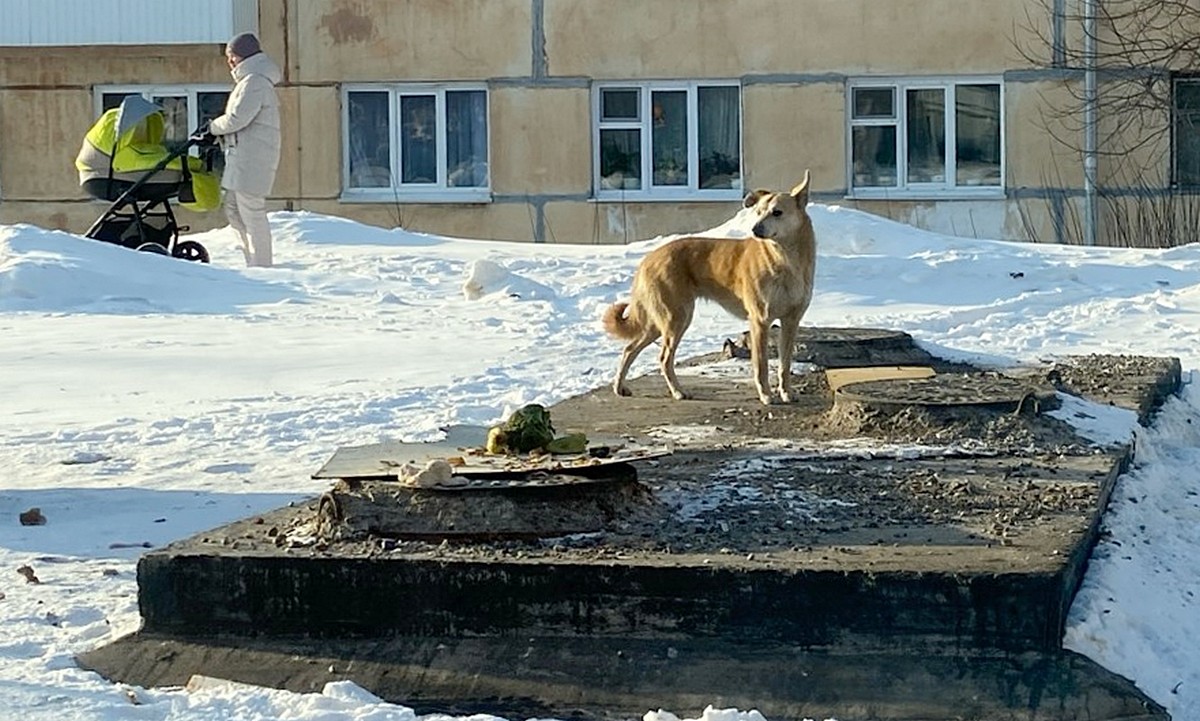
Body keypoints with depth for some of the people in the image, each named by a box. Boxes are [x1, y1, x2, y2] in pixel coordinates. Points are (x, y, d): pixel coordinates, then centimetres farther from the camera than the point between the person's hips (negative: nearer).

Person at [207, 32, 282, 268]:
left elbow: (237, 119, -19)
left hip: (252, 158, -11)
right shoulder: (251, 80, 21)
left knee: (252, 213, -8)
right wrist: (217, 133, 11)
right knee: (233, 210, 14)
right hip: (242, 157, 11)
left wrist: (213, 127, -3)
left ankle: (260, 267, -5)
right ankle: (257, 262, 17)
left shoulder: (254, 82, -13)